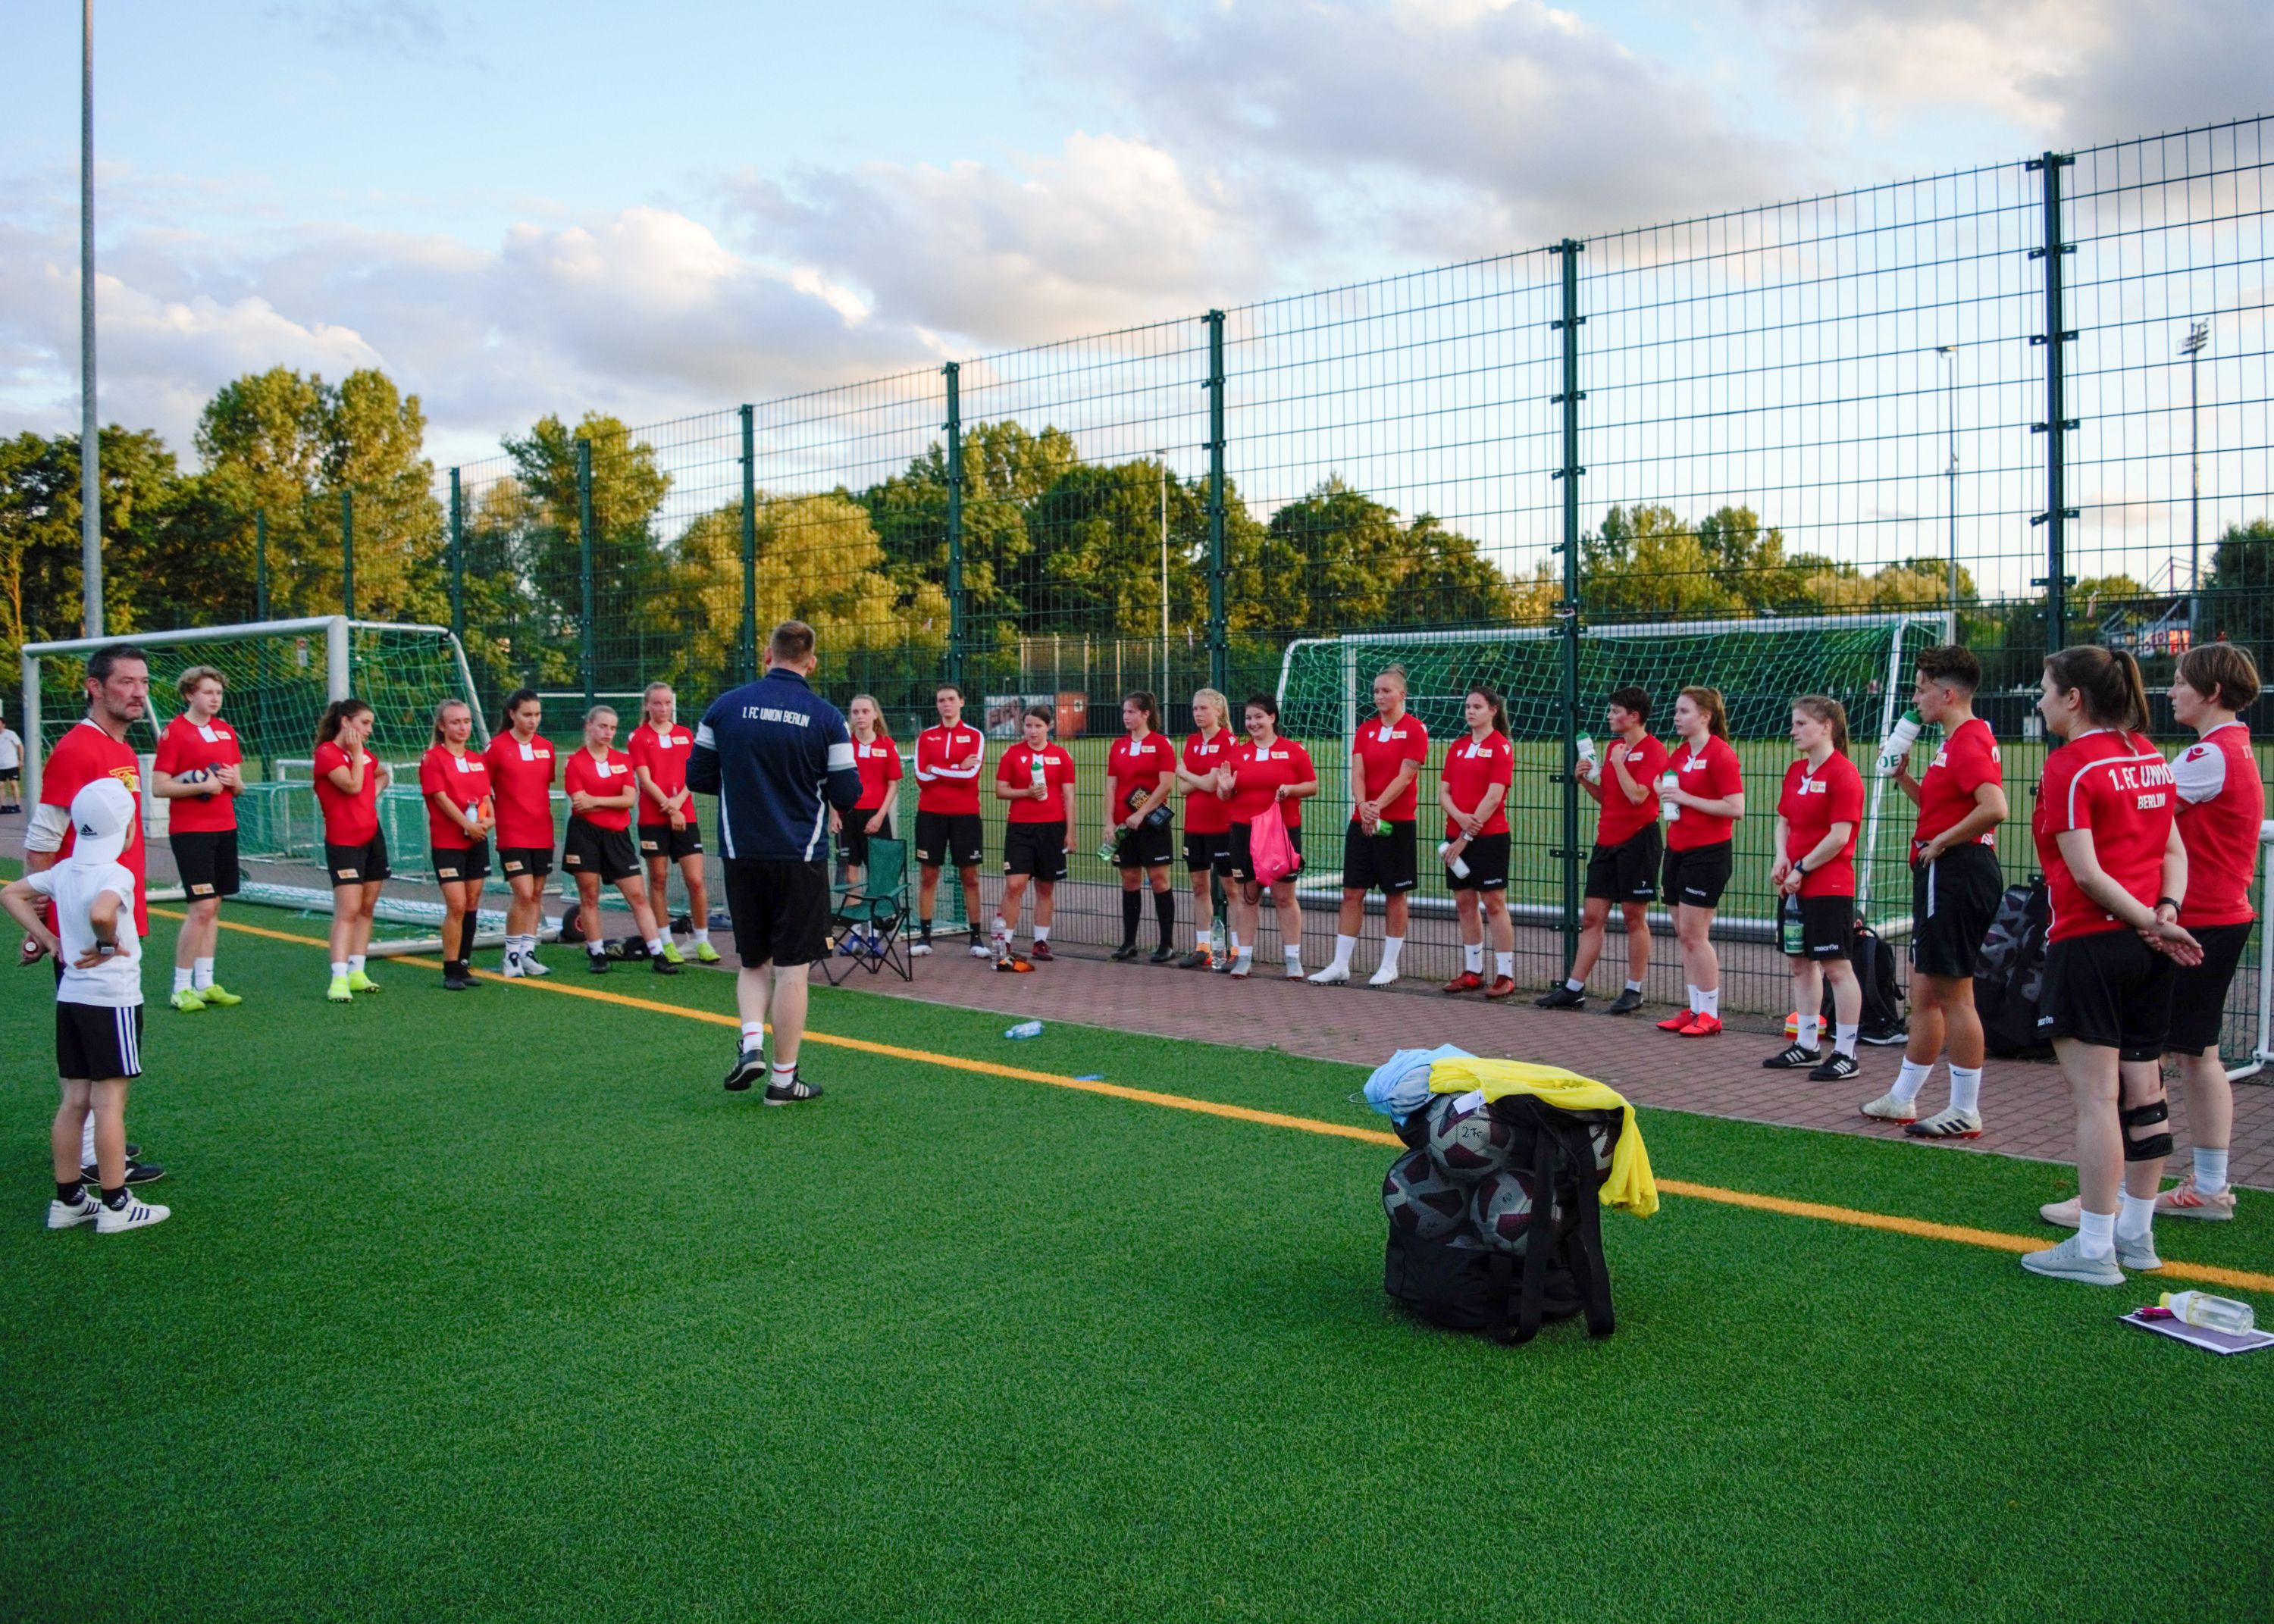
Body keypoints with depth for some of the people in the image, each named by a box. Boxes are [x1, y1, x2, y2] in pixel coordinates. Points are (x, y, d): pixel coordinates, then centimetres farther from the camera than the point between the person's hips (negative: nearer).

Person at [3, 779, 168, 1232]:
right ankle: (116, 1205, 4)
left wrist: (49, 939, 12)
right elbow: (100, 912, -36)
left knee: (74, 1101, 13)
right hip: (112, 1000, -8)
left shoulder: (64, 870, 7)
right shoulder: (118, 875, -17)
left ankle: (68, 1199, 19)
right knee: (109, 1102, -2)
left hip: (71, 997, 8)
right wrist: (108, 945, -17)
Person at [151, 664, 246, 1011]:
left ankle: (205, 983, 16)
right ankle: (181, 989, 0)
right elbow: (158, 787, -11)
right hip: (190, 830, -7)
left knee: (213, 907, 9)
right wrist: (203, 786, -19)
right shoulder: (174, 732, -7)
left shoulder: (226, 732, 13)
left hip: (224, 828, 7)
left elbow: (239, 786, 18)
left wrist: (233, 781, -4)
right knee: (201, 907, -10)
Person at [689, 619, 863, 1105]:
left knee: (753, 961, 19)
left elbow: (697, 776, 4)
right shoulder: (826, 717, -7)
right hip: (800, 859, -2)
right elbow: (847, 795, -5)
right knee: (791, 968, 4)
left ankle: (751, 1043, -1)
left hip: (741, 855, 2)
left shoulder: (724, 706, -1)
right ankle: (784, 1078, 9)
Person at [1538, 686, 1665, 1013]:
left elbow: (1637, 795, -21)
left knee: (1634, 917, 1)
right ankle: (1574, 990, 8)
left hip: (1638, 840, -7)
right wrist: (1586, 780, 2)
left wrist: (1618, 763, -13)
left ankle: (1633, 992, 11)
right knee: (1591, 917, 6)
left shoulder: (1653, 750, -9)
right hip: (1607, 839, 8)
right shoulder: (1612, 747, 14)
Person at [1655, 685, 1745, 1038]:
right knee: (1684, 935, 9)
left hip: (1708, 853, -8)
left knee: (1695, 934, -6)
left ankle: (1710, 1014, 4)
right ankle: (1695, 1009, 16)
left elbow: (1736, 808, -19)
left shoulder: (1721, 755, -13)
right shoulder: (1678, 755, 12)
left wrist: (1686, 798, -19)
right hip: (1677, 850, 8)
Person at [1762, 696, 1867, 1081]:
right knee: (1801, 964, 14)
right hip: (1794, 887, 9)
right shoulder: (1796, 771, 12)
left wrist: (1802, 868, -13)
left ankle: (1846, 1054, 2)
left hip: (1829, 887, -9)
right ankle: (1806, 1046, 24)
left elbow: (1839, 836, -17)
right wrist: (1781, 859, -2)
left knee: (1836, 967, -4)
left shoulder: (1843, 773, -13)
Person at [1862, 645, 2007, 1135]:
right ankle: (1902, 1100, 26)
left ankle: (1965, 1113, 4)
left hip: (1955, 874, -11)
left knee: (1953, 994, -4)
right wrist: (1903, 777, 13)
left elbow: (1994, 807, -30)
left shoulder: (1967, 742, -16)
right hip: (1945, 876, 11)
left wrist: (1940, 841, -20)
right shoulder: (1959, 740, 17)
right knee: (1924, 993, 17)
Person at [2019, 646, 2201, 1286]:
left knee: (2096, 1095, -5)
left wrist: (2151, 922, -7)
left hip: (2091, 942, -8)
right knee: (2143, 1090, 12)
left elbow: (2086, 872, -16)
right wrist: (2164, 912, -3)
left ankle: (2094, 1248, 0)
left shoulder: (2070, 766, -12)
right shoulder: (2149, 758, 12)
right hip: (2145, 949, 8)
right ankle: (2136, 1233, 21)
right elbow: (2173, 851, 10)